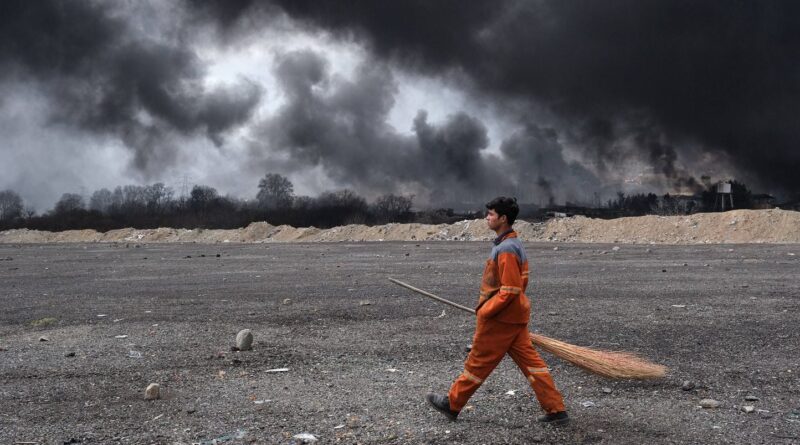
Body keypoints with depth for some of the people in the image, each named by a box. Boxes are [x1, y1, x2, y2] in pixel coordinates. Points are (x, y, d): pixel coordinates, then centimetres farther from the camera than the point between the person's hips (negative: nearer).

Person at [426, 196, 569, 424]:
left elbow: (510, 291, -24)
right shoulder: (514, 244, 11)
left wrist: (484, 311, -16)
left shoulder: (505, 249, -20)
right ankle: (556, 410, 8)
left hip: (500, 318, -9)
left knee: (478, 362, 5)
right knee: (530, 360, 8)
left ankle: (452, 404, 20)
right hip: (515, 315, 9)